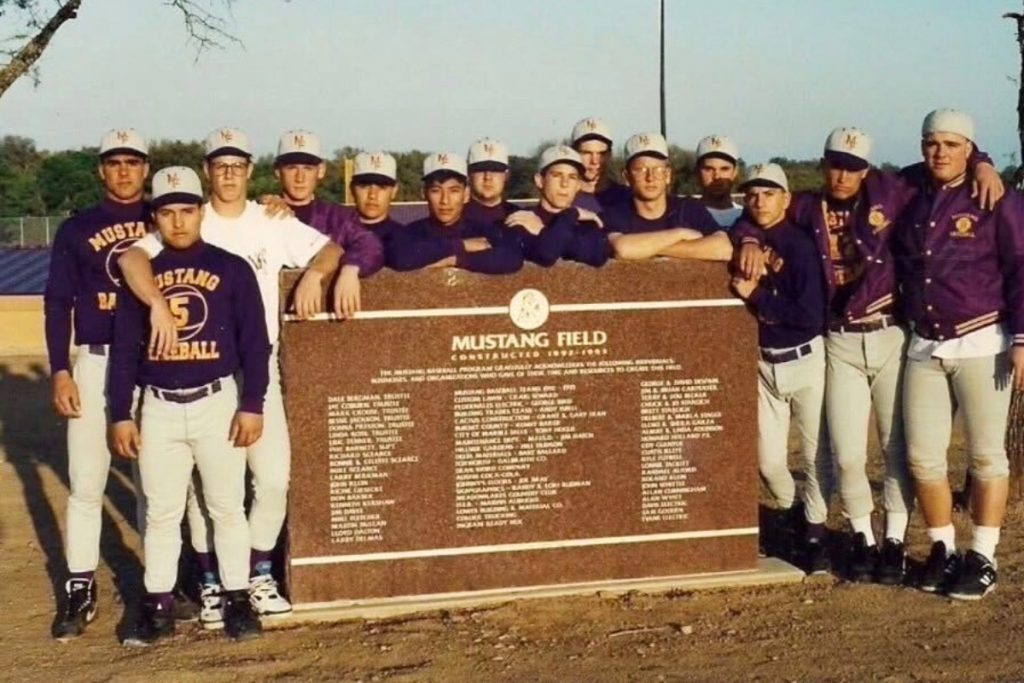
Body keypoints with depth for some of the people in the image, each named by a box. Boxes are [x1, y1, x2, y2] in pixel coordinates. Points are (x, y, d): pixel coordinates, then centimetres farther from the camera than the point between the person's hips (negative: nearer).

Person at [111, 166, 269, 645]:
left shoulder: (231, 268, -1)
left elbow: (254, 342, -3)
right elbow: (123, 349, 7)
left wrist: (251, 405, -9)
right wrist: (120, 415, 3)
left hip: (217, 403, -2)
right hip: (158, 408, 2)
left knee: (227, 507, 6)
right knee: (160, 512, 8)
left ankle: (238, 600, 15)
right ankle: (157, 606, 17)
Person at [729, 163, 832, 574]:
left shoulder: (800, 246, -13)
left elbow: (811, 316, -19)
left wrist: (756, 297, -18)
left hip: (806, 360, -4)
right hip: (764, 363, 4)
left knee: (816, 455, 0)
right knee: (768, 461, 6)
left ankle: (814, 536, 17)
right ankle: (793, 513, 35)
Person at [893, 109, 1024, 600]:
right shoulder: (910, 204, 9)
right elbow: (897, 267, 21)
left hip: (980, 344, -5)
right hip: (924, 347, 5)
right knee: (922, 457, 5)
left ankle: (982, 559, 11)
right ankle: (942, 550, 18)